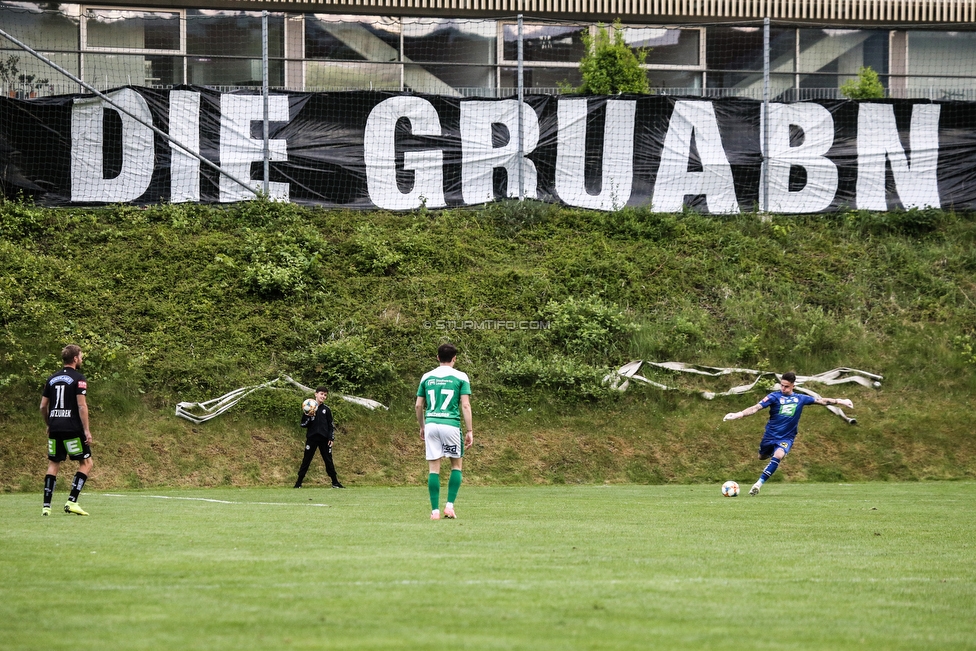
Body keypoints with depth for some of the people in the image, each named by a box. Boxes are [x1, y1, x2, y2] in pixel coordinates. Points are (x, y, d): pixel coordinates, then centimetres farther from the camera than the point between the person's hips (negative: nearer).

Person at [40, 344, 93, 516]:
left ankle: (46, 506, 3)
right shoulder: (78, 379, -5)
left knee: (53, 464, 10)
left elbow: (43, 406, 13)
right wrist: (86, 430, -11)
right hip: (73, 429, -6)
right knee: (86, 463, 3)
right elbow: (82, 406, -13)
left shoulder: (52, 379, 13)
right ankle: (72, 502, -9)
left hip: (55, 429, 6)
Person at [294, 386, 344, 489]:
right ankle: (298, 483, 2)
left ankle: (335, 483, 11)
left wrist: (331, 438, 3)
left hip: (324, 438, 2)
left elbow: (331, 425, 11)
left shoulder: (326, 409, 7)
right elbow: (303, 424, 1)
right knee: (306, 461, -1)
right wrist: (309, 417, -17)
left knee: (328, 461, 5)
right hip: (311, 438, -2)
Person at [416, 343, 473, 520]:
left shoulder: (427, 377, 10)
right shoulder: (460, 377, 0)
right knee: (456, 465, 13)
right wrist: (469, 431, -3)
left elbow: (418, 406, 11)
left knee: (433, 468, 4)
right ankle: (450, 505, 1)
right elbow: (465, 405, -5)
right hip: (451, 424, -2)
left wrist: (422, 427, 24)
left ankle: (435, 510, 1)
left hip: (431, 424, 2)